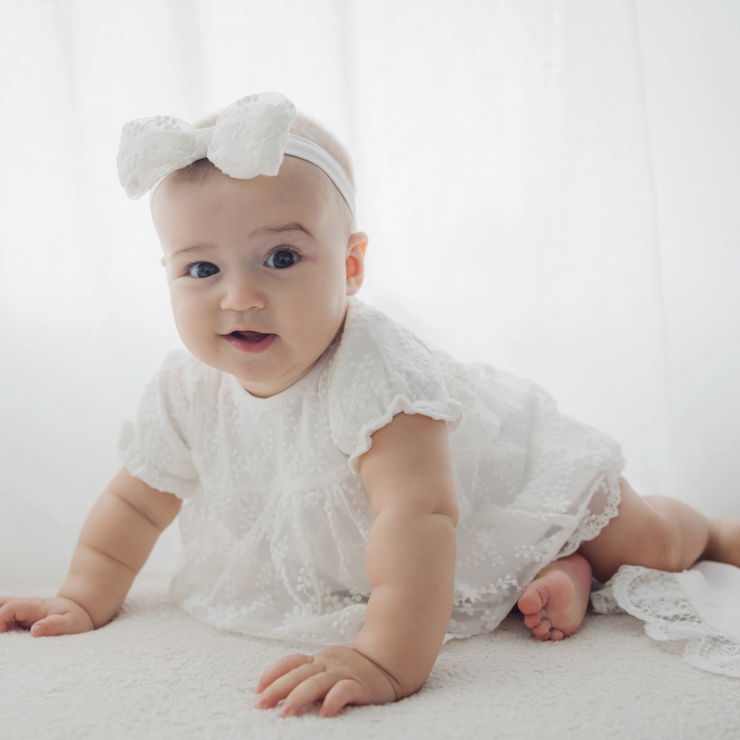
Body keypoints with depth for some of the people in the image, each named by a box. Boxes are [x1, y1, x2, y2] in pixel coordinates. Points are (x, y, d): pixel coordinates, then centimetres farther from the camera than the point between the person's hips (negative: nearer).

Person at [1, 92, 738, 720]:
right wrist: (83, 602, -7)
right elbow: (136, 502, -6)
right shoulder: (187, 392, -21)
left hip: (507, 474, -4)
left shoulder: (374, 371, -44)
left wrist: (389, 659, -61)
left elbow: (418, 513, -53)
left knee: (641, 541, 8)